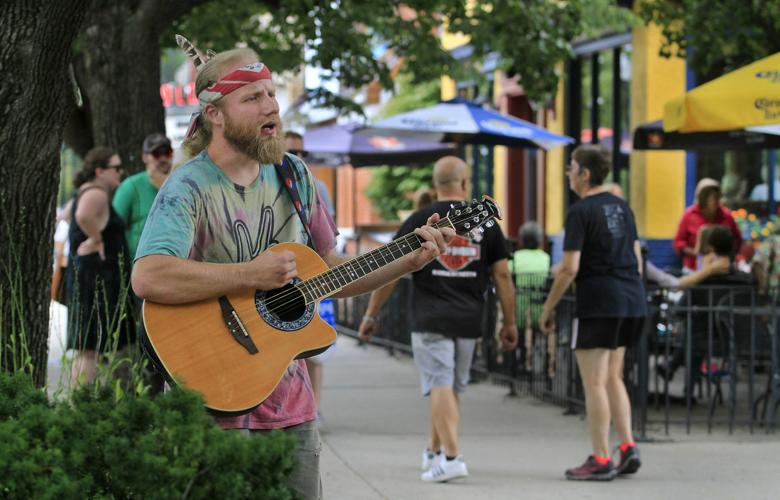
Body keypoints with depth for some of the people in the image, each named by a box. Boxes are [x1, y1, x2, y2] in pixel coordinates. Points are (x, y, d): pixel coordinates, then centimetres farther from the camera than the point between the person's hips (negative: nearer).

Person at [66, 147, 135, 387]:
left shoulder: (86, 192, 18)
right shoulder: (96, 194, -15)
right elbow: (83, 216, -37)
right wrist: (98, 240, -22)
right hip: (97, 276, -11)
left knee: (85, 349, 12)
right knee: (91, 348, -12)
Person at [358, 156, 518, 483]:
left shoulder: (419, 221, -2)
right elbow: (502, 275, 5)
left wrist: (371, 315, 5)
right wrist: (510, 323, 12)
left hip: (430, 320, -3)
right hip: (468, 321, 3)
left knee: (440, 386, -5)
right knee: (453, 388, 16)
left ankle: (452, 457, -17)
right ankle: (434, 452, 29)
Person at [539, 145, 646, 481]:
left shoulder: (581, 212, -10)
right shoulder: (621, 207, 13)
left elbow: (569, 268, -15)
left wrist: (548, 308, -7)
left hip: (597, 302, -8)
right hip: (631, 301, 8)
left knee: (594, 383, -2)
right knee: (612, 378, 16)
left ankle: (601, 460, -2)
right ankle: (628, 448, 8)